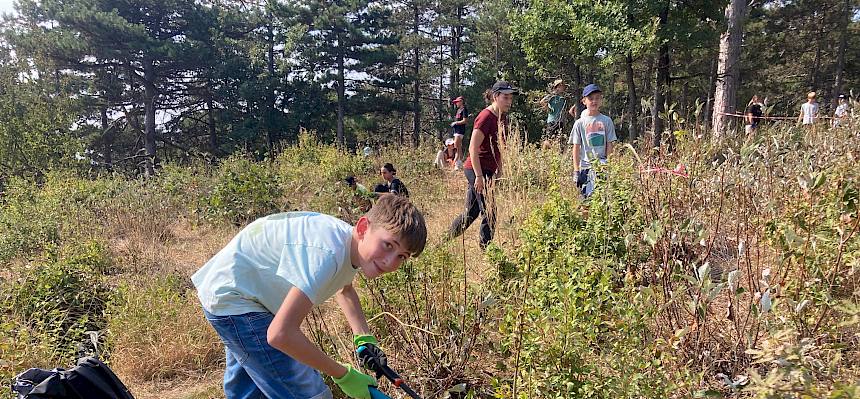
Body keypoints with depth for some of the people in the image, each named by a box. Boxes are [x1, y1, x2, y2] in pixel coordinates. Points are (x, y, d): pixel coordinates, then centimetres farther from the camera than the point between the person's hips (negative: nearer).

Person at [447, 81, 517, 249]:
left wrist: (499, 170, 17)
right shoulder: (486, 117, -16)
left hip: (487, 171, 9)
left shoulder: (502, 117, 12)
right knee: (489, 213, -6)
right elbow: (473, 149, -20)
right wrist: (479, 176, -22)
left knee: (471, 213, 14)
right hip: (477, 170, -9)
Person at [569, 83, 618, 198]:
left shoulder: (606, 121, 6)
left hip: (603, 166, 1)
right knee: (587, 196, -2)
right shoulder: (579, 123, 3)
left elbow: (609, 145, 6)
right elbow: (576, 148, 2)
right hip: (586, 166, -1)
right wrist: (576, 171, -3)